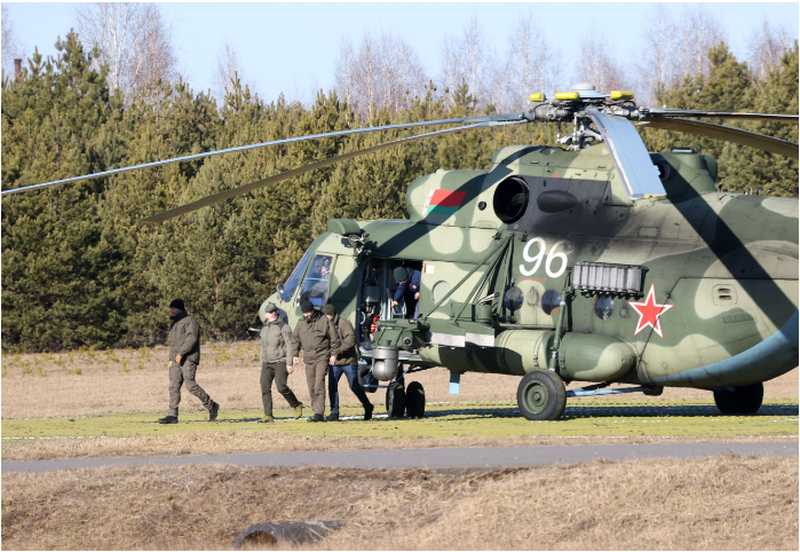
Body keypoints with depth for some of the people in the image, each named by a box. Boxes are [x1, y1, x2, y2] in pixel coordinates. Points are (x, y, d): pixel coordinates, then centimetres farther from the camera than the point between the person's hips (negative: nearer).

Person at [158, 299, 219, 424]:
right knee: (174, 387, 0)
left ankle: (211, 406, 2)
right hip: (176, 360, 9)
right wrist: (171, 359, 20)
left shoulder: (190, 321, -6)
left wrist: (181, 353, -22)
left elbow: (192, 339, -18)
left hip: (188, 359, -9)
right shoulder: (174, 324, 22)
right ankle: (172, 416, -3)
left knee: (191, 386, -13)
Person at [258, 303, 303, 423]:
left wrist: (289, 363, -15)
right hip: (267, 363, 6)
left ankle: (297, 406, 6)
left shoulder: (284, 326, -4)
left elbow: (289, 346, -8)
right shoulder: (264, 328, 17)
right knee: (265, 388, -7)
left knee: (281, 387, -16)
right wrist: (262, 364, 21)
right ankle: (268, 415, -6)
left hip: (280, 362, -6)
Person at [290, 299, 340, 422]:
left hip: (322, 357, -5)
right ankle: (316, 411, 13)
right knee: (311, 387, 5)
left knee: (319, 383, -17)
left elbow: (334, 338, 2)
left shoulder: (324, 321, -3)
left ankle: (319, 413, -21)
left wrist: (334, 354, -3)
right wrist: (294, 355, 8)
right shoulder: (301, 323, 9)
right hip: (309, 359, 5)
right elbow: (295, 340, 18)